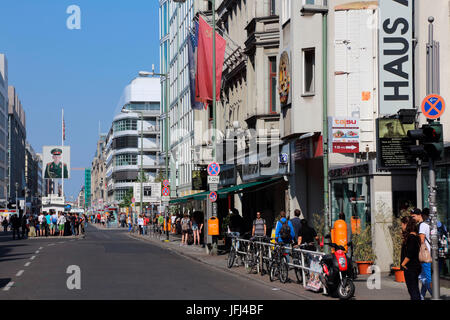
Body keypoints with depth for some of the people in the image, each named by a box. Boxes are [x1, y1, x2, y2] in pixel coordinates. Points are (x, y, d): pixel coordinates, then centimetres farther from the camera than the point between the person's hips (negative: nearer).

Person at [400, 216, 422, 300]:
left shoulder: (411, 237, -17)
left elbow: (409, 254, -23)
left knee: (413, 291, -8)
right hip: (414, 267, 10)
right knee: (414, 290, 14)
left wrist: (403, 264, -12)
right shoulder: (415, 236, 14)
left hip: (410, 268, -10)